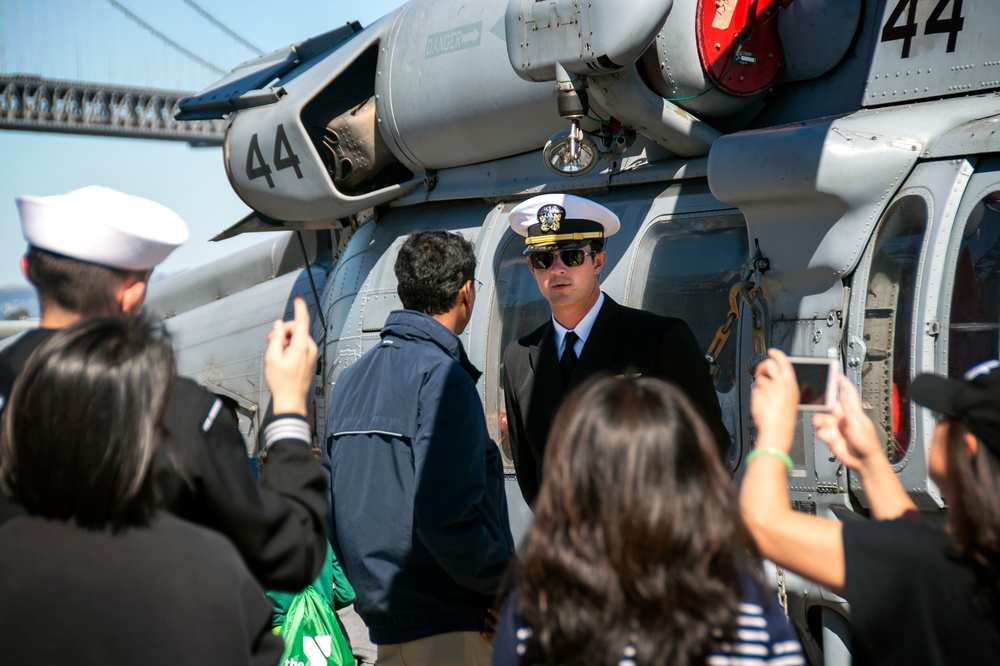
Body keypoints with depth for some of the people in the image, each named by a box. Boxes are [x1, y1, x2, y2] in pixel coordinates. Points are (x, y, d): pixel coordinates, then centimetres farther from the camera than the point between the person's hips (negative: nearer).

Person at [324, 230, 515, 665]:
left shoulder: (351, 380, 13)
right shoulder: (440, 374, -13)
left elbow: (333, 503, 16)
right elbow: (444, 515, -23)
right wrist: (510, 585, -12)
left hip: (383, 620, 9)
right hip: (447, 629, -9)